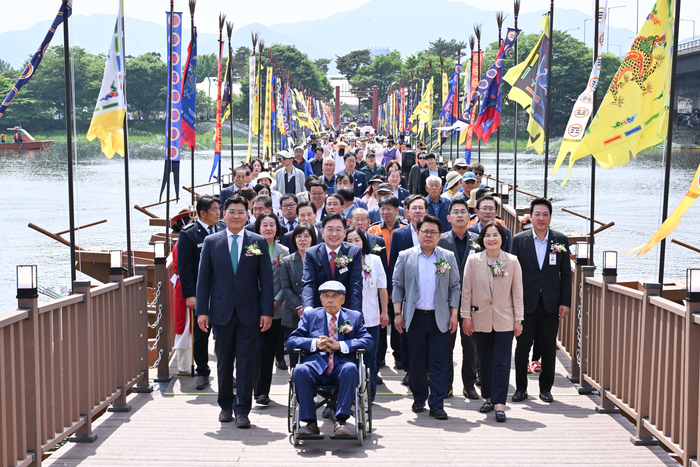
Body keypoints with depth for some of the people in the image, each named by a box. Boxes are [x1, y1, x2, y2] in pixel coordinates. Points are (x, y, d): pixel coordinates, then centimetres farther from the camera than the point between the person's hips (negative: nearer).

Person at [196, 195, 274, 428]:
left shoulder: (258, 242, 3)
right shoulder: (211, 242, 5)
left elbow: (266, 279, 2)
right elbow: (204, 279, 5)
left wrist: (267, 311, -5)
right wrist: (202, 311, -1)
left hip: (249, 312, -1)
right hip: (222, 312, 1)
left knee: (246, 363, -1)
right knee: (224, 362, 10)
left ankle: (242, 410, 7)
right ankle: (225, 406, 25)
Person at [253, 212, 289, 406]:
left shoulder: (284, 252, 6)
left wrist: (277, 300, -9)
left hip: (276, 309, 2)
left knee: (271, 350, 6)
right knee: (261, 349, -9)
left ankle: (263, 391, 16)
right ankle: (261, 391, -1)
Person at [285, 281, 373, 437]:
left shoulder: (354, 316, 17)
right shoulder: (310, 316, 18)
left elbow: (368, 341, 3)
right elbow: (290, 342, 8)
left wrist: (339, 345, -10)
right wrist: (315, 343, -10)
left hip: (341, 365, 0)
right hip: (317, 365, 1)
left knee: (350, 368, -35)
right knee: (300, 371, -32)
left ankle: (340, 421, -31)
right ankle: (310, 423, -26)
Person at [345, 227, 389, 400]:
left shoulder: (375, 260, 3)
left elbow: (382, 288, 8)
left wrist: (385, 311, 6)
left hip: (371, 318, 1)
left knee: (370, 358, 5)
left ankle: (369, 394, 13)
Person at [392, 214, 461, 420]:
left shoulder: (448, 257, 6)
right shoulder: (406, 256, 4)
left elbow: (454, 287, 8)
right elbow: (398, 286, 6)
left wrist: (454, 314, 1)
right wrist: (397, 313, -1)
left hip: (439, 318, 0)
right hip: (414, 317, 0)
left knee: (439, 362, -3)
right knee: (416, 361, 7)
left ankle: (437, 405, 2)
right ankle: (419, 398, 23)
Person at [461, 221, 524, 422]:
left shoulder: (512, 262, 0)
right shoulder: (473, 261, 0)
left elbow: (517, 292, 3)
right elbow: (466, 291, 3)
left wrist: (518, 320, 1)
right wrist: (466, 316, 0)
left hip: (504, 320, -1)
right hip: (481, 320, 1)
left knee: (502, 363, -5)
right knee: (485, 362, 9)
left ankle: (499, 404, -5)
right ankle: (489, 398, 22)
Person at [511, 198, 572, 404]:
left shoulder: (561, 240, 4)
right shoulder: (519, 240, 1)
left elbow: (566, 274, 5)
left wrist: (565, 302, -1)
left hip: (551, 303, 1)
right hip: (526, 302, -1)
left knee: (549, 347, 6)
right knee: (522, 346, 4)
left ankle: (546, 388, 18)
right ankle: (521, 388, 16)